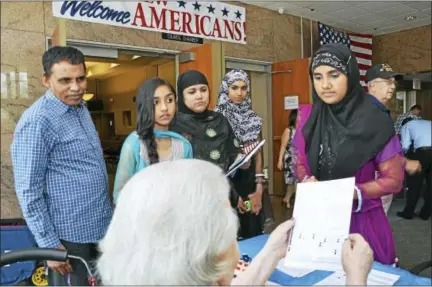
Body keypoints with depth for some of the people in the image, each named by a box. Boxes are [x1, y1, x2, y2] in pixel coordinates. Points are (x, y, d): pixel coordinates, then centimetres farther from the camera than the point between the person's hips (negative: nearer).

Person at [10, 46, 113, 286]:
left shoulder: (81, 108, 6)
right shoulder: (37, 122, -19)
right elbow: (28, 191, -18)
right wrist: (49, 244, -16)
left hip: (101, 227, 8)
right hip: (70, 235, -8)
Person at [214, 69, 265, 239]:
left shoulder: (253, 118, 6)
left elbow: (258, 153, 7)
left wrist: (259, 189, -1)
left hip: (250, 178, 5)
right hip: (228, 179, -4)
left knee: (253, 232, 12)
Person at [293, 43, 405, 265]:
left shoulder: (375, 123, -11)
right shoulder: (311, 121, -1)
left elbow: (393, 179, -7)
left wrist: (353, 193, -21)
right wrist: (307, 181, -12)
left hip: (361, 220, -3)